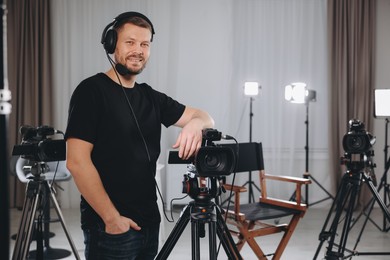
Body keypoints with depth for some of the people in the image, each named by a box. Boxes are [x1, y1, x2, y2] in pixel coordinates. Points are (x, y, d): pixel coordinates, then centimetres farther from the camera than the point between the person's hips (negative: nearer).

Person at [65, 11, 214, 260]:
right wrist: (112, 218, -17)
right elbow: (77, 161, -17)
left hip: (149, 222, 7)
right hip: (110, 227, -7)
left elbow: (205, 117, 12)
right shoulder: (92, 90, -10)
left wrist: (196, 123, -12)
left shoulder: (151, 97, 9)